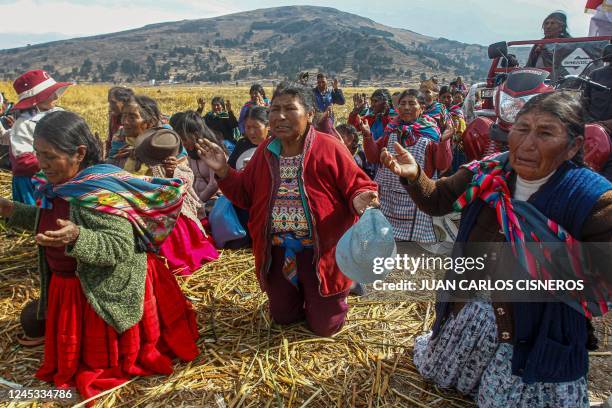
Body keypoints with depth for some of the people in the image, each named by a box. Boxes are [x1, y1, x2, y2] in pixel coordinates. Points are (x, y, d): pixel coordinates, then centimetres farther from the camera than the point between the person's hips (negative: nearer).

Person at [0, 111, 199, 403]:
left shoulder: (100, 192, -29)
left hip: (105, 292, -9)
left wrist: (76, 238, -48)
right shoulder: (56, 185, -2)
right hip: (67, 287, 9)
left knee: (99, 356, 8)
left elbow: (119, 248, -33)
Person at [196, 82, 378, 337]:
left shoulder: (329, 148, -15)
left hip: (322, 252, -4)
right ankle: (301, 294, 51)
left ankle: (336, 296, 41)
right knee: (282, 318, 20)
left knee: (324, 327, 10)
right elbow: (246, 194, 9)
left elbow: (358, 188, -14)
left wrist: (359, 201, -37)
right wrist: (223, 171, -5)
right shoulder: (265, 152, 2)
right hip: (278, 252, 5)